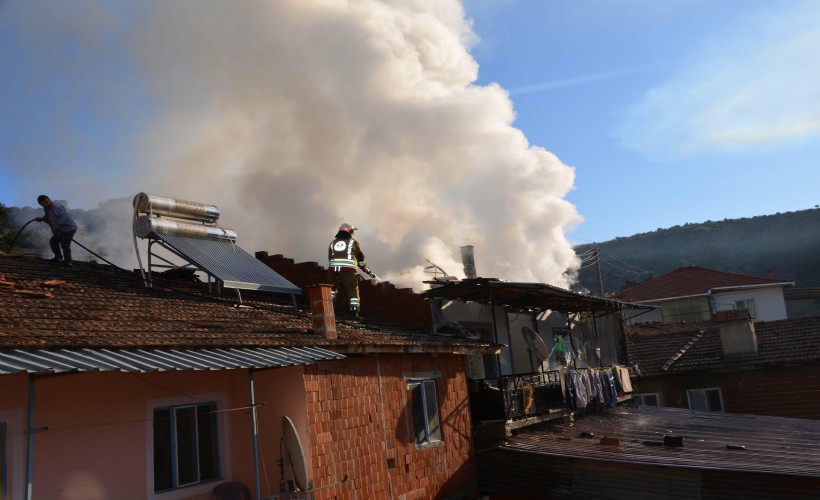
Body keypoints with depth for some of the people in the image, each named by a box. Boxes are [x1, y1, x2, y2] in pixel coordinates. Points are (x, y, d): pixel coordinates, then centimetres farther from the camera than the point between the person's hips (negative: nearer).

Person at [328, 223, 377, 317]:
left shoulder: (333, 243, 22)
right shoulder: (353, 242, 12)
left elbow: (330, 258, 21)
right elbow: (360, 259, 13)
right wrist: (368, 271, 24)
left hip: (333, 269, 3)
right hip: (348, 271, -3)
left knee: (333, 288, 22)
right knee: (353, 291, 4)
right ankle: (354, 312, -2)